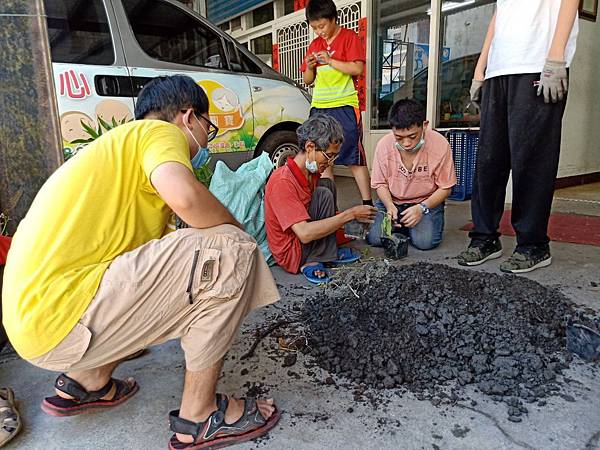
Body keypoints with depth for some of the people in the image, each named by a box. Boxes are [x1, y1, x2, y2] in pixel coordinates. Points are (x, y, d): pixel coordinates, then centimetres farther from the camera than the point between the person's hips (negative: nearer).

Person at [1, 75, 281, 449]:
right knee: (230, 250, -14)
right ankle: (199, 416, -1)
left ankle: (86, 381, 24)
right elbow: (185, 196, -28)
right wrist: (238, 230, -7)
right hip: (61, 320, -10)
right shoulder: (160, 131, -5)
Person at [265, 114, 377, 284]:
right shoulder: (283, 182, -27)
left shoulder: (312, 172, 2)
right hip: (292, 255, -9)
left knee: (328, 184, 5)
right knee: (323, 194, -20)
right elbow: (305, 233, -34)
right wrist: (350, 214, -28)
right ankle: (314, 261, -12)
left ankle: (330, 251, -3)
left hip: (303, 241, 9)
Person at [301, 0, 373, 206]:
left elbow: (357, 68, -12)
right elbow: (307, 80, 18)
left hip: (344, 106, -5)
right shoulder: (314, 45, 17)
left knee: (354, 158, -5)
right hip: (319, 107, 6)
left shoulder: (349, 37, 1)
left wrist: (330, 60, -14)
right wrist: (309, 67, -2)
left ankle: (367, 203, 2)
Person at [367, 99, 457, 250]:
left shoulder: (440, 145, -18)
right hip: (392, 201, 2)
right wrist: (389, 206, -21)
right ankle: (401, 225, 14)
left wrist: (421, 208, -24)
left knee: (425, 242, -25)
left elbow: (445, 188, -9)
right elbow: (380, 184, -1)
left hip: (427, 202, -1)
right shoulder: (384, 145, -14)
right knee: (374, 238, -19)